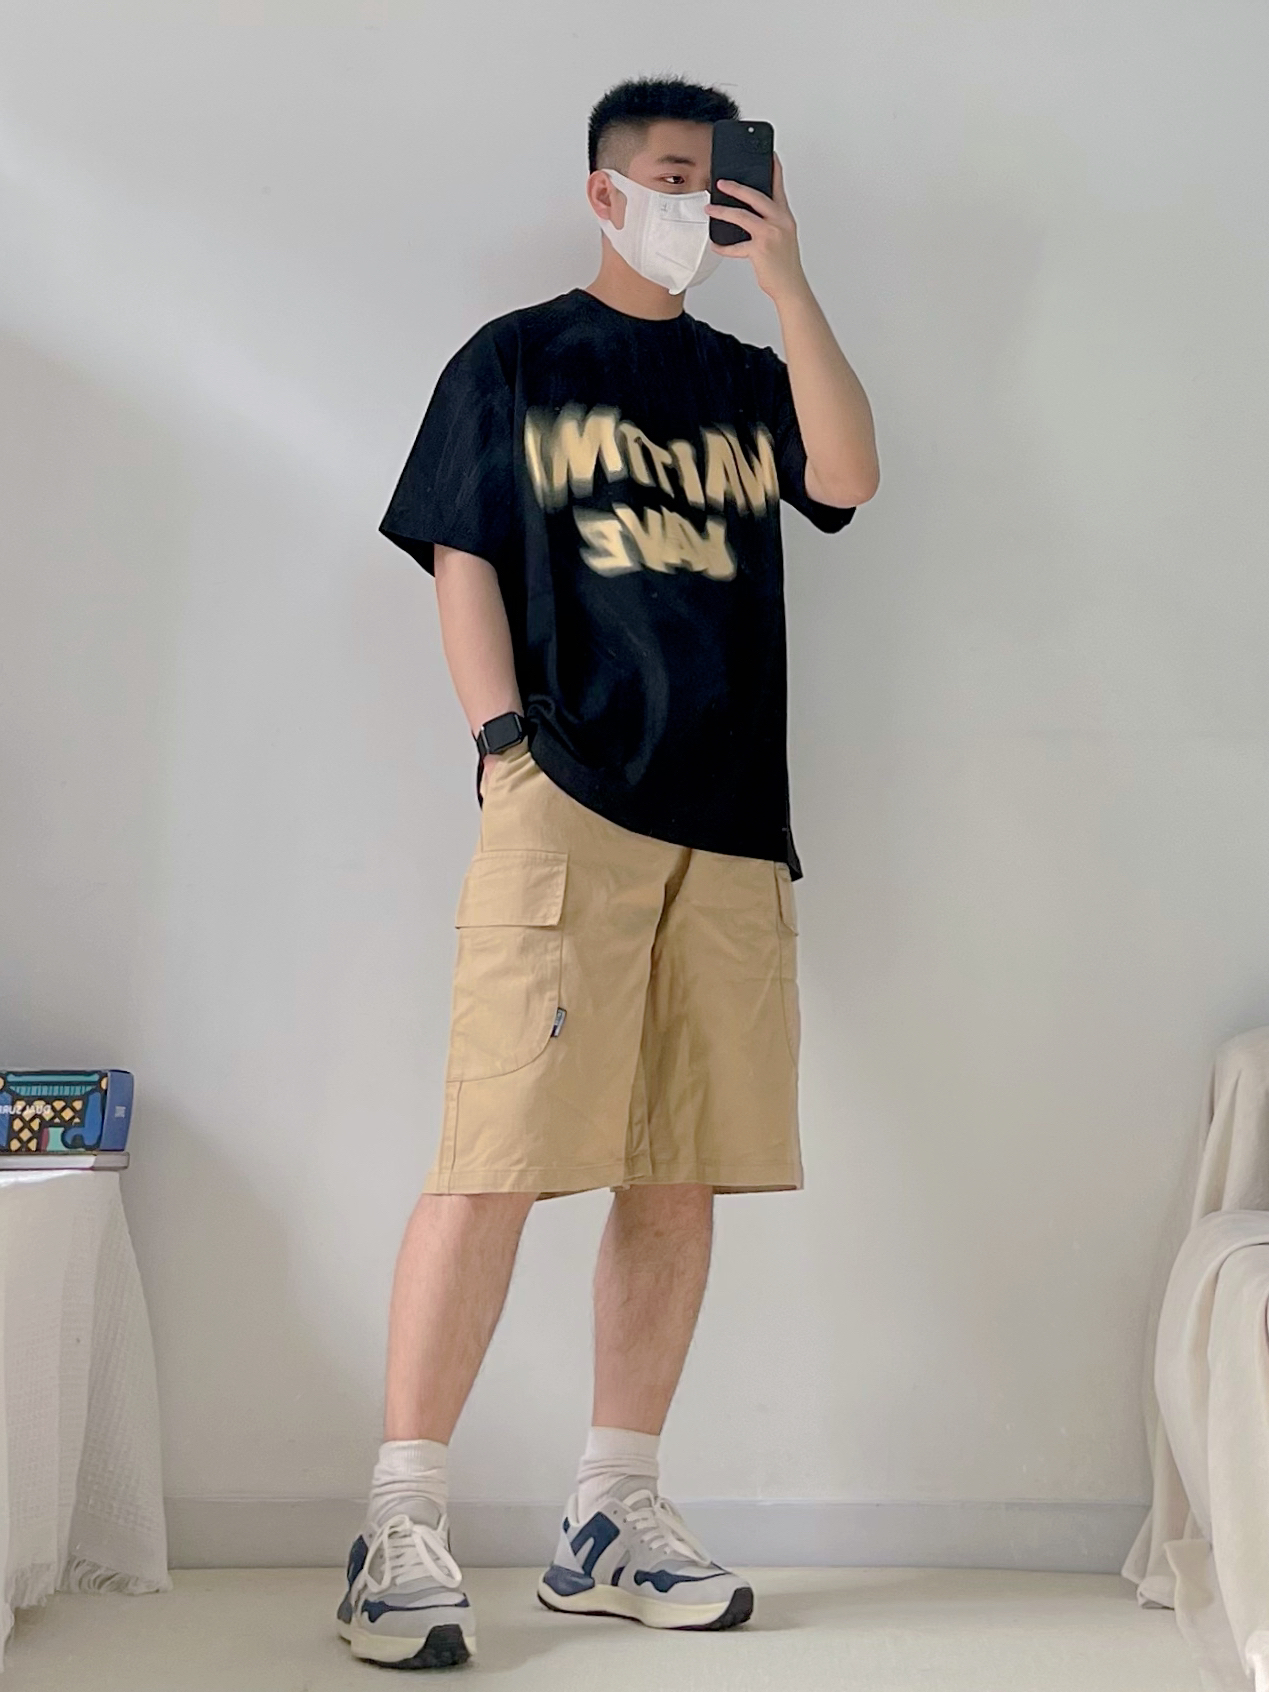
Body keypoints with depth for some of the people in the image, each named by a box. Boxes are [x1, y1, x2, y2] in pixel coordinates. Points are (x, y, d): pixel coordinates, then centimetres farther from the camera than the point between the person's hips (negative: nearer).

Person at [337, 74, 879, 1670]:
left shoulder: (749, 381, 20)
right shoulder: (513, 360, 11)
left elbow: (849, 477, 1)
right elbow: (462, 564, 4)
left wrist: (787, 280, -2)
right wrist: (501, 739, -8)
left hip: (732, 830, 5)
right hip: (566, 809, -4)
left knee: (678, 1177, 4)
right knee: (496, 1159, -11)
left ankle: (610, 1520, 15)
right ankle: (401, 1527, -4)